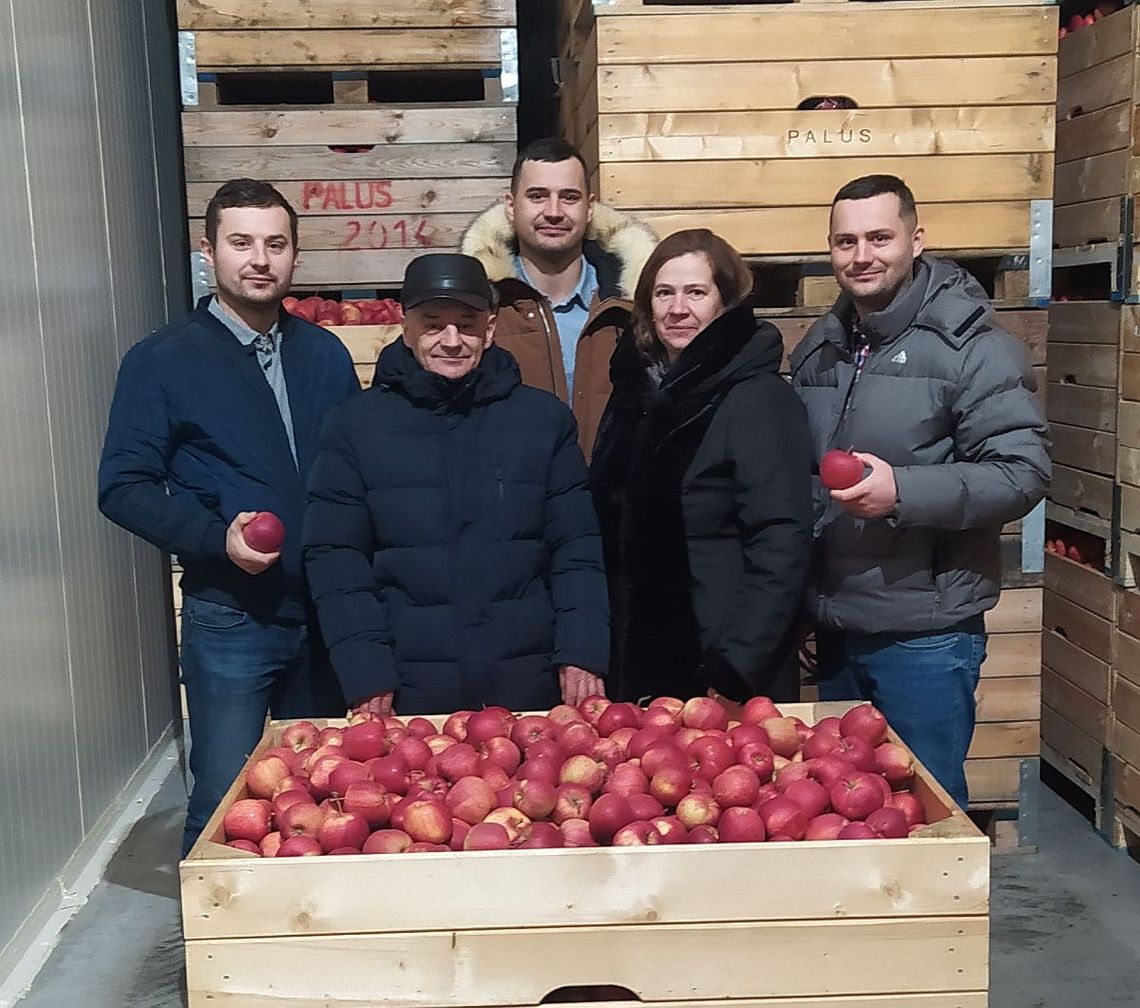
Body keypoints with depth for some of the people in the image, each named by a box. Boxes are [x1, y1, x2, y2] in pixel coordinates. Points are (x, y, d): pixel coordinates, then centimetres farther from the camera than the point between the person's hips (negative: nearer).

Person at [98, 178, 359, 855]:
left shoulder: (325, 354, 8)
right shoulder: (163, 360, -4)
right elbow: (124, 487, -5)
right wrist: (218, 539, -19)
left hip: (326, 613, 4)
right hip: (229, 616, -4)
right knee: (225, 805, 1)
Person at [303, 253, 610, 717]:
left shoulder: (545, 418, 5)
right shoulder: (357, 424, 2)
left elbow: (577, 549, 5)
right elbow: (336, 559, -1)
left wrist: (581, 655, -5)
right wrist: (366, 677, -9)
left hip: (529, 689, 1)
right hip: (410, 695, -1)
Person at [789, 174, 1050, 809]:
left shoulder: (971, 344, -11)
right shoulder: (819, 348, 10)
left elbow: (1023, 471, -17)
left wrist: (904, 492, -29)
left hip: (925, 635, -6)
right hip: (836, 628, 7)